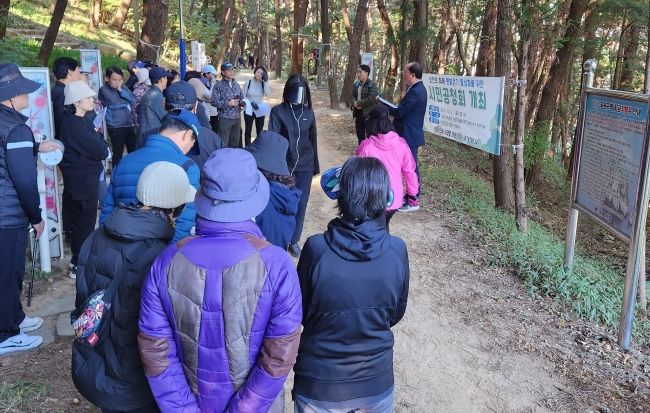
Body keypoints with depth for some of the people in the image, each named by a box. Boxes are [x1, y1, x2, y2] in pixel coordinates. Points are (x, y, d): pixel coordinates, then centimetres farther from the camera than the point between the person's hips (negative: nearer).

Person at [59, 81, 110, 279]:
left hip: (84, 179, 10)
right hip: (82, 180, -10)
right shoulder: (74, 124, -21)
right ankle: (79, 267, 9)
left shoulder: (81, 121, 9)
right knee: (84, 223, -1)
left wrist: (96, 138, -9)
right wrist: (99, 137, -6)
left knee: (79, 221, 21)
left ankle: (78, 260, 36)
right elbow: (100, 150, -23)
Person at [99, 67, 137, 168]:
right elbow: (114, 103, -20)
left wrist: (121, 90, -10)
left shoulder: (123, 88, 12)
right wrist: (127, 102, -2)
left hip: (129, 125, 6)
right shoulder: (104, 90, -8)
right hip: (116, 127, -6)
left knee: (133, 151, 13)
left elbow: (133, 100, -1)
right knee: (118, 154, 0)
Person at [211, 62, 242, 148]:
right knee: (223, 144, -3)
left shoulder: (236, 85, 12)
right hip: (225, 118, -5)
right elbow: (214, 102, -13)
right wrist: (228, 103, -20)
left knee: (235, 143, 13)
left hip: (237, 118, 6)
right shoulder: (218, 85, -6)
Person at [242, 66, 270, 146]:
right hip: (249, 110, -2)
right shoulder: (248, 82, -6)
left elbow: (267, 94, -18)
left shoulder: (263, 84, -2)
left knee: (260, 131, 9)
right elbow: (243, 96, -4)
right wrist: (251, 103, -16)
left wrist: (266, 81, -20)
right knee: (248, 130, 8)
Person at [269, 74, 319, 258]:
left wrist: (315, 165, 15)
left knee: (301, 203, 5)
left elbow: (312, 140, 12)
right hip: (284, 165, -3)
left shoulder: (309, 113, 5)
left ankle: (294, 240, 19)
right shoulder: (278, 111, -6)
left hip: (305, 166, 3)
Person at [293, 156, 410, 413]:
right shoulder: (397, 250, -15)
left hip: (318, 384, -1)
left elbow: (300, 313, -6)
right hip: (376, 382, 2)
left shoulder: (317, 247, -22)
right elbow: (395, 314, 0)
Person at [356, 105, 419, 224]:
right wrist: (412, 195, 13)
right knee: (383, 226, 26)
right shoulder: (401, 144, -9)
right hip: (395, 199, 3)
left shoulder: (366, 146, -17)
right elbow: (410, 171, -1)